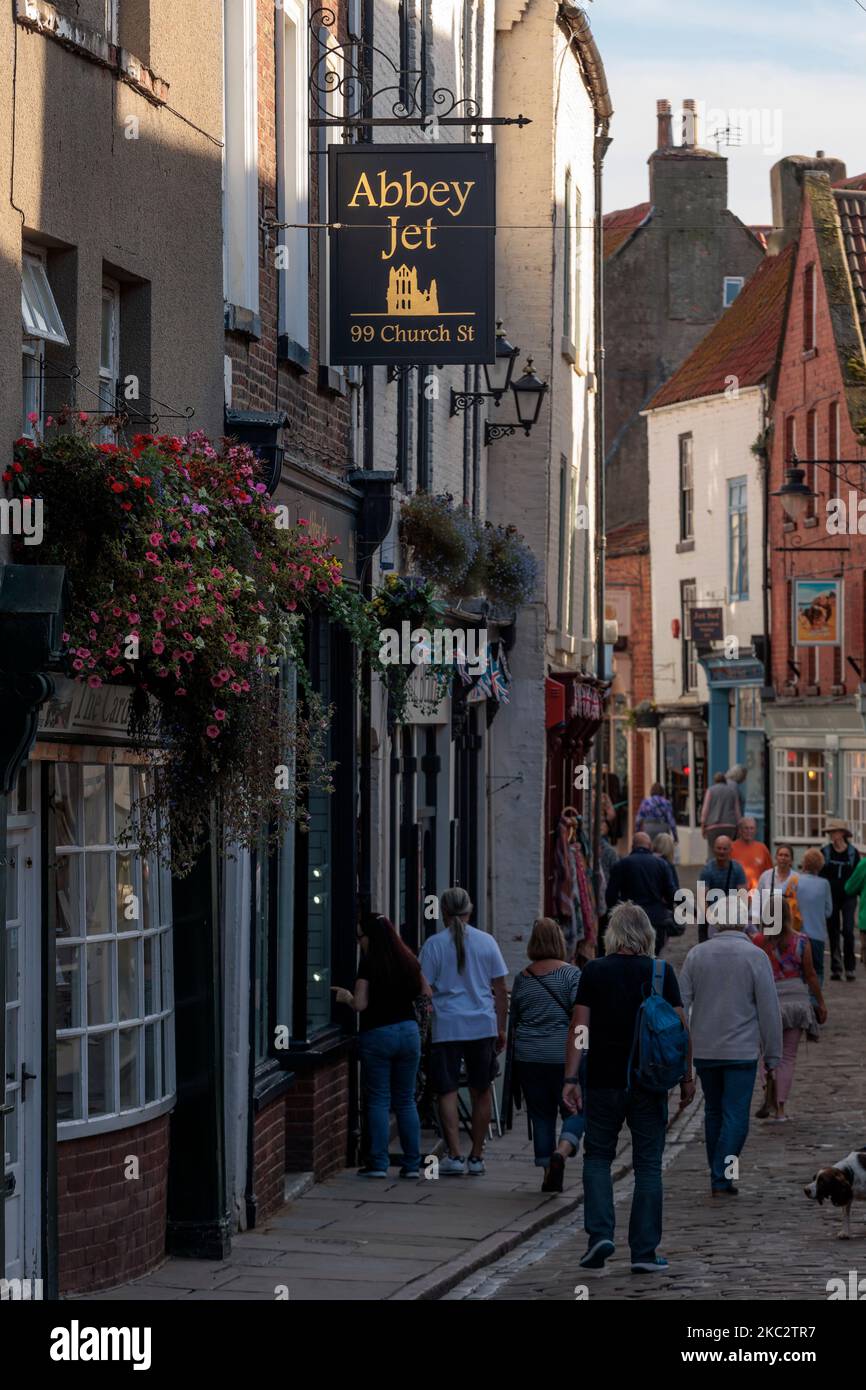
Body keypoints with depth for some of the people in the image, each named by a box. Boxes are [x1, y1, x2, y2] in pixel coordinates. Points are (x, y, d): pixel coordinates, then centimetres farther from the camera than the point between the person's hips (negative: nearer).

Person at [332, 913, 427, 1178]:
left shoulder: (369, 965, -10)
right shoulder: (409, 962, 5)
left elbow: (360, 1005, -15)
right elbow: (426, 995, 11)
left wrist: (346, 997, 5)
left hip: (376, 1034, -5)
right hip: (408, 1032, 5)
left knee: (378, 1100, 1)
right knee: (406, 1101, 10)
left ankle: (378, 1164, -2)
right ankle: (412, 1164, 8)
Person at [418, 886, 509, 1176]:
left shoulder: (433, 945, -3)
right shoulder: (486, 942, 4)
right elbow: (500, 989, 6)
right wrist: (501, 1028, 13)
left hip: (447, 1027, -3)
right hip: (482, 1025, 3)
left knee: (447, 1092, 0)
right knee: (481, 1092, 11)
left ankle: (454, 1155, -11)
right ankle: (477, 1158, 14)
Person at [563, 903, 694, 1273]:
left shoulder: (594, 972, -1)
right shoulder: (661, 973, -2)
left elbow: (579, 1027, -5)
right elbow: (679, 1028, -2)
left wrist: (571, 1078, -3)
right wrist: (686, 1077, 6)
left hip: (603, 1081, 0)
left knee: (597, 1157, 14)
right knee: (648, 1165, 6)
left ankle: (599, 1233, -3)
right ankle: (644, 1251, 5)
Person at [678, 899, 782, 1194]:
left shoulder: (696, 954, 1)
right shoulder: (755, 957, -7)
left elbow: (681, 1003, 2)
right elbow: (768, 1010, -6)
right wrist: (772, 1055, 1)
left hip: (704, 1050, 3)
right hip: (741, 1051, -3)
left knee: (713, 1112, 16)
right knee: (735, 1117, -1)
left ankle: (718, 1176, 20)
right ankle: (722, 1179, -9)